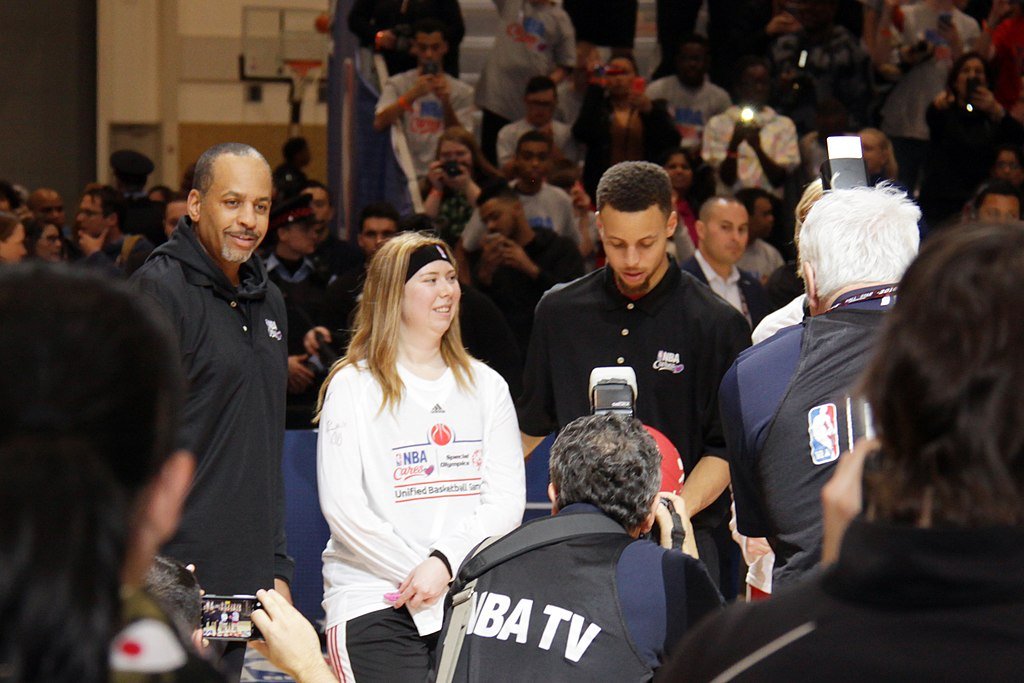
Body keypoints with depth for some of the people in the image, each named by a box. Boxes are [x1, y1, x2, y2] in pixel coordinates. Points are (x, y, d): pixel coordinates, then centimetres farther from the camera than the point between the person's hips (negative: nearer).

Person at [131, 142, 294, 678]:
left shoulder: (266, 300, 17)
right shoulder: (160, 290, -9)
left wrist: (276, 565, 20)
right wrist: (164, 570, -20)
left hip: (242, 582, 8)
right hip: (175, 578, -8)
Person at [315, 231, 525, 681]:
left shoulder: (485, 386, 14)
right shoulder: (353, 387, 2)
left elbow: (508, 499, 5)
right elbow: (342, 507, -6)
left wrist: (445, 562, -10)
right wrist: (418, 572, -10)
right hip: (372, 600, -3)